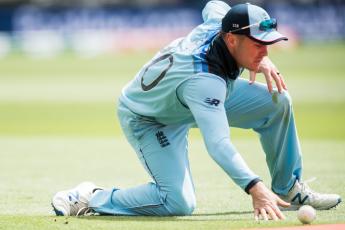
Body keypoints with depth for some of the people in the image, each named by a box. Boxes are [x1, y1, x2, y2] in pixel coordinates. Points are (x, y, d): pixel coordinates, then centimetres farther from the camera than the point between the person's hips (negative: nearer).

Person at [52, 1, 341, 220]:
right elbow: (218, 144, -54)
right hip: (148, 120, -8)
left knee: (277, 100, -6)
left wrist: (260, 60, -7)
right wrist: (254, 187, -67)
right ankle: (91, 197, -6)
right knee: (179, 203, -25)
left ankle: (289, 190, 10)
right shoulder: (203, 79, -44)